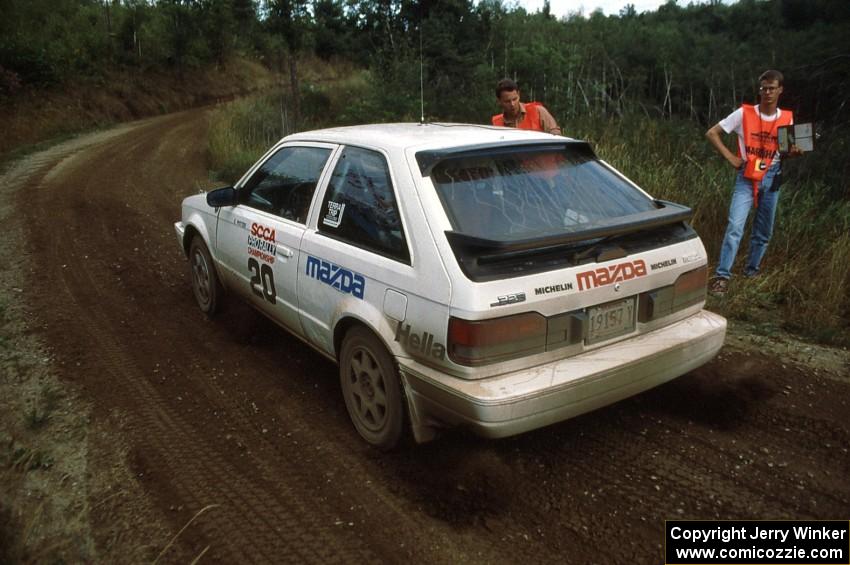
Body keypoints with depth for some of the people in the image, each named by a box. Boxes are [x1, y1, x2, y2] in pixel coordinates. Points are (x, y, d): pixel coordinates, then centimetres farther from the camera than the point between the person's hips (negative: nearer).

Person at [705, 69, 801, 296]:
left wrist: (794, 151, -10)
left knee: (763, 232, 12)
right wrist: (730, 157, -11)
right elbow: (712, 133, -4)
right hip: (746, 178, -3)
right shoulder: (744, 113, -6)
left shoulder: (787, 118, 3)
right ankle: (722, 276, -16)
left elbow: (787, 150, 14)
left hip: (771, 179, 4)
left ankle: (751, 271, 30)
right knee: (735, 227, -17)